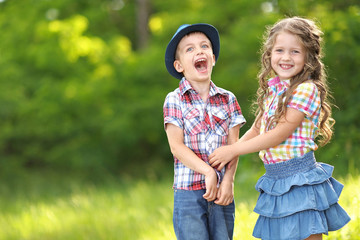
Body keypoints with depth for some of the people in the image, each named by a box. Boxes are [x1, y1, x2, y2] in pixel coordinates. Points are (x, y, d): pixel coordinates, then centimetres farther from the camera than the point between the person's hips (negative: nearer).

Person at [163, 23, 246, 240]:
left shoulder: (228, 99, 8)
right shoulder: (174, 100, -1)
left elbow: (234, 145, 3)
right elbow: (177, 146, -8)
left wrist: (228, 181, -12)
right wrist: (208, 172, -18)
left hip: (222, 192, 3)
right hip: (189, 192, -3)